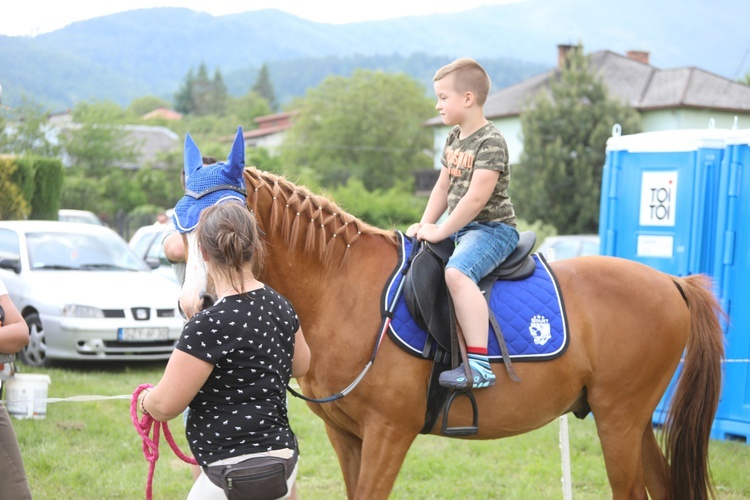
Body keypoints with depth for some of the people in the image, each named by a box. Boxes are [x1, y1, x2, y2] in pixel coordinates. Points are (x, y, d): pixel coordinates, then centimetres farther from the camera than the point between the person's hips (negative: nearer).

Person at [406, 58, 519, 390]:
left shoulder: (491, 141, -16)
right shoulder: (454, 138, 13)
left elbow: (477, 197, -24)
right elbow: (443, 187, 16)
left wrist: (440, 231, -21)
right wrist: (426, 225, 1)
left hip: (492, 228, -10)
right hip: (460, 228, 10)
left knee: (456, 272, -36)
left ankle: (479, 364, -40)